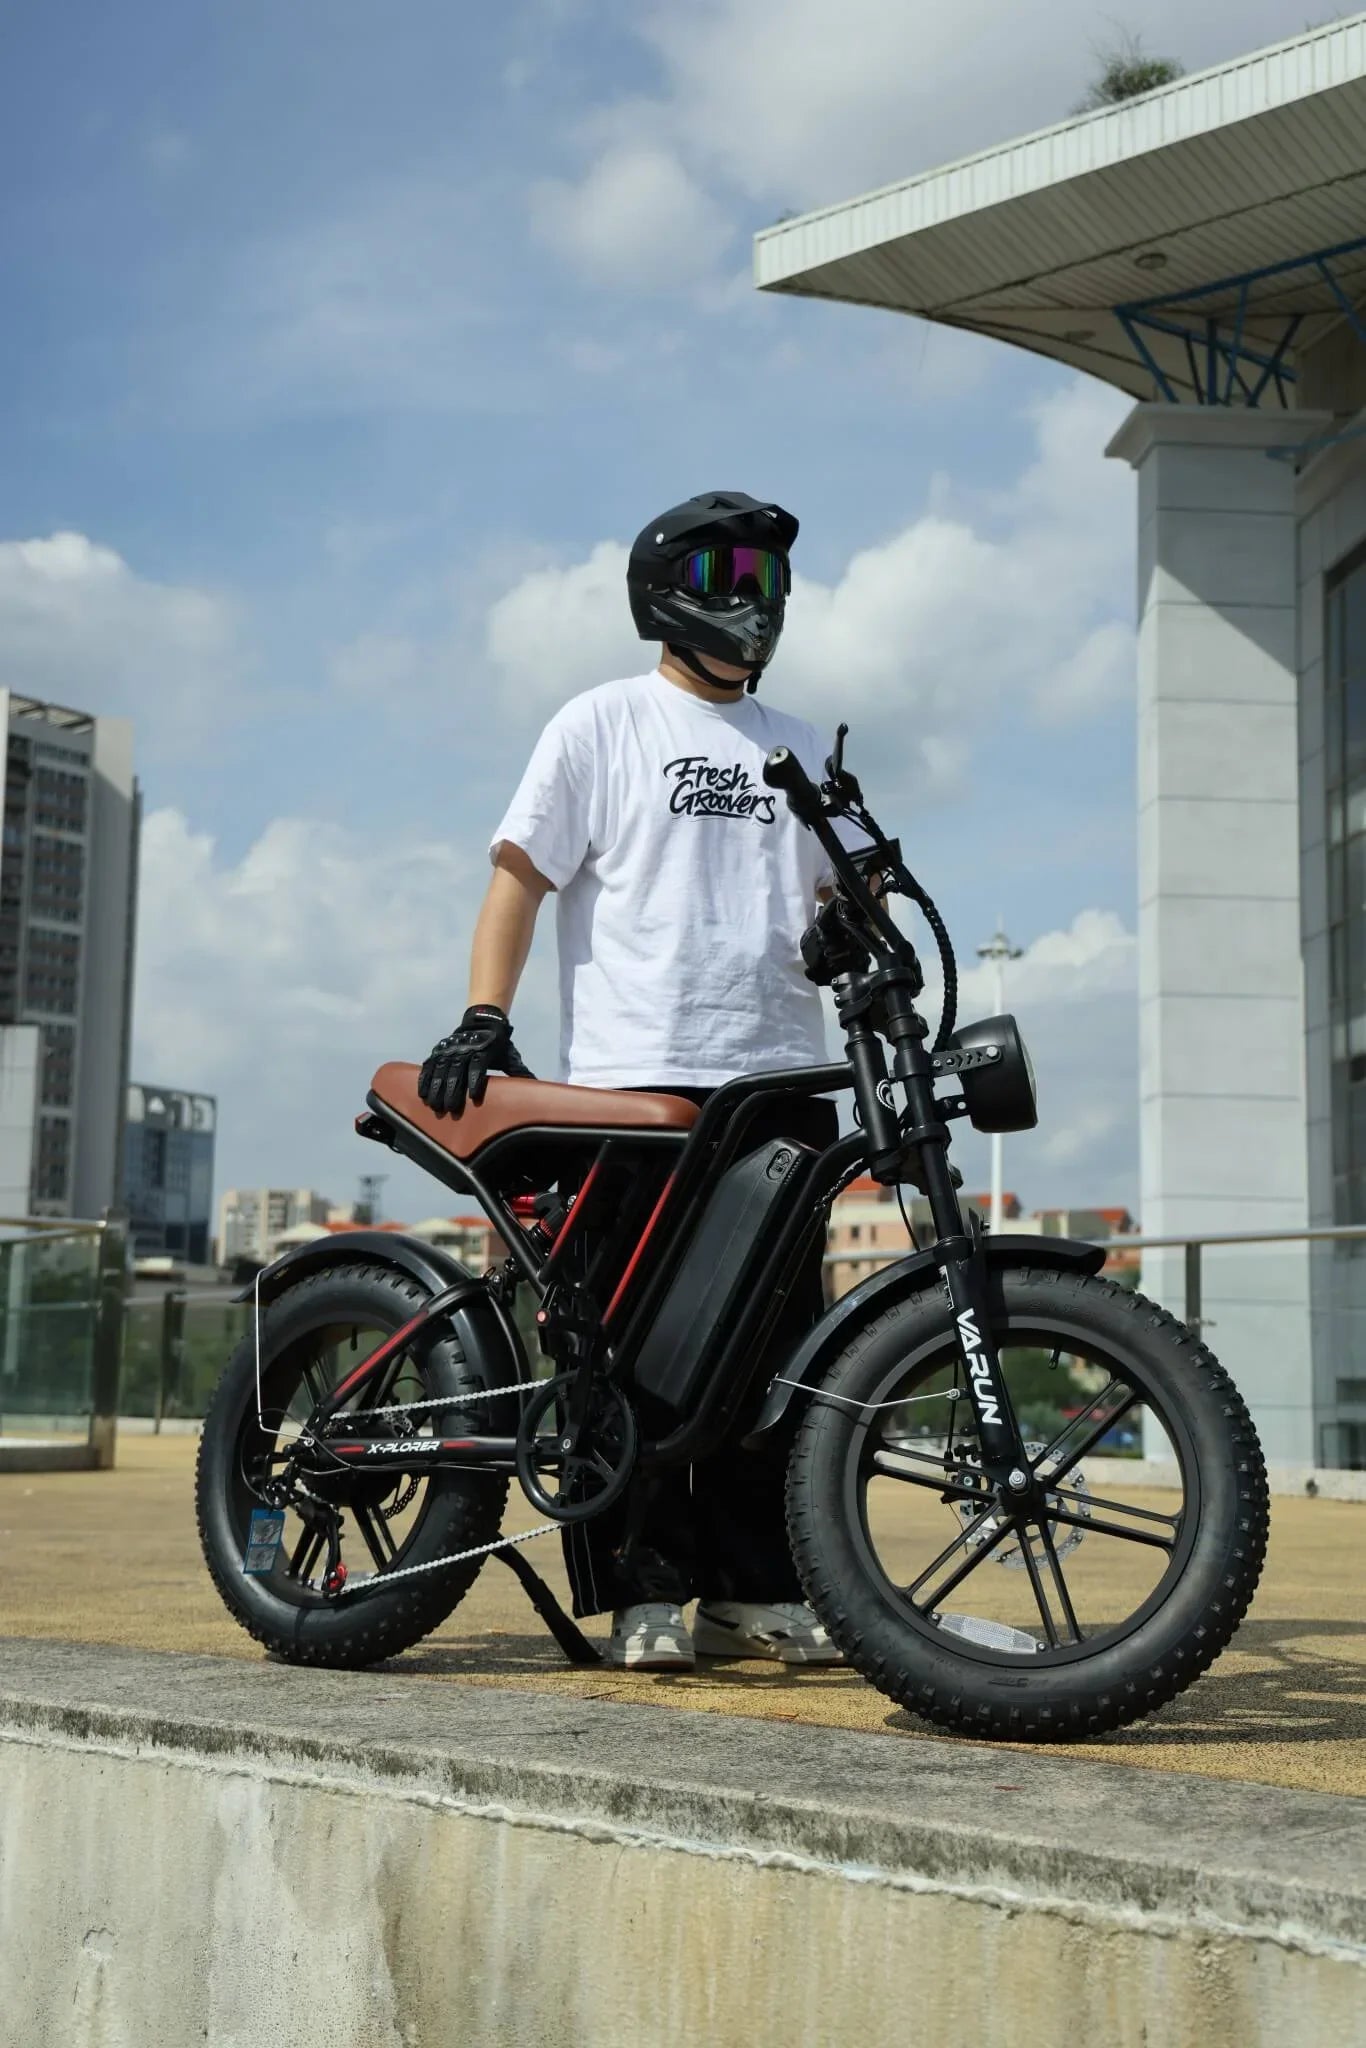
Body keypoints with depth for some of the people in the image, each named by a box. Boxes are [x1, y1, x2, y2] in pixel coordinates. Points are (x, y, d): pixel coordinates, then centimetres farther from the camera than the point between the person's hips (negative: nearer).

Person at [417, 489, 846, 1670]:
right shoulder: (602, 725, 7)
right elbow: (521, 875, 1)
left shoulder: (796, 749, 22)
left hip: (779, 1078, 5)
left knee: (779, 1340, 3)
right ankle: (642, 1593, 2)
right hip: (634, 1078, -4)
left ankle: (754, 1589, 11)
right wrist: (482, 1022, -10)